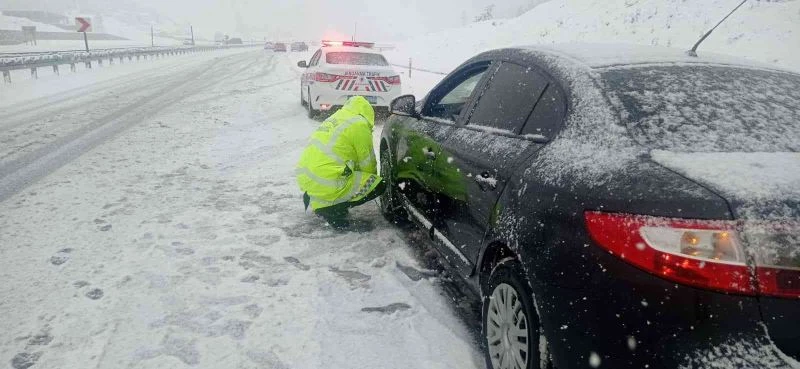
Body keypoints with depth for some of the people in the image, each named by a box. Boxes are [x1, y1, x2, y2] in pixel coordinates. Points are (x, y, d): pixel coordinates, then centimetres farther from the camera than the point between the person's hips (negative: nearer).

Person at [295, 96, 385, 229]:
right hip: (326, 182, -9)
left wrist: (367, 179, 37)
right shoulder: (360, 124, -4)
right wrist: (372, 179, 25)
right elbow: (367, 162, 4)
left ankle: (314, 198, 13)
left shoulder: (334, 118, 20)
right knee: (379, 185, -1)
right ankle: (328, 207, -5)